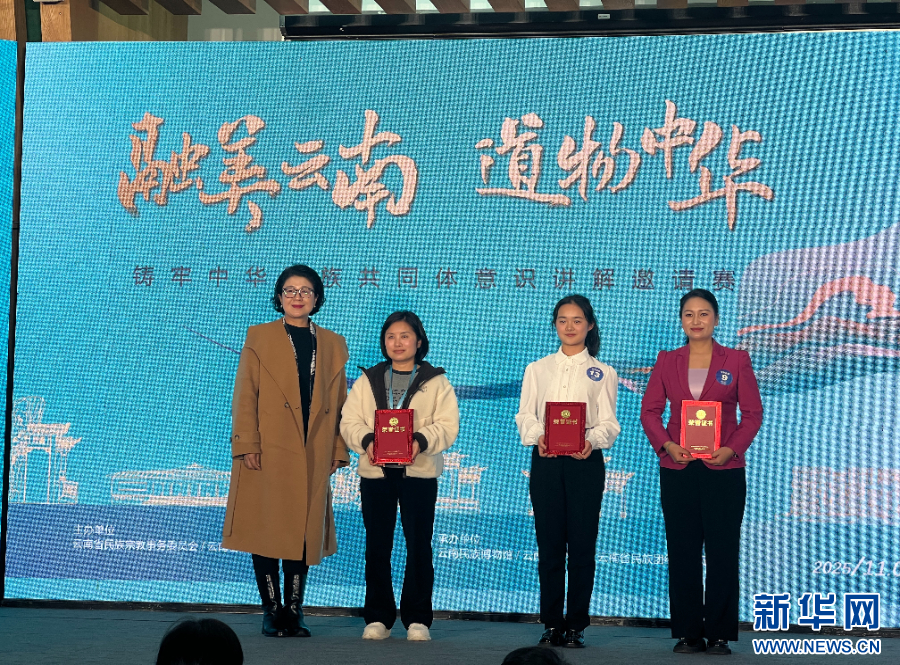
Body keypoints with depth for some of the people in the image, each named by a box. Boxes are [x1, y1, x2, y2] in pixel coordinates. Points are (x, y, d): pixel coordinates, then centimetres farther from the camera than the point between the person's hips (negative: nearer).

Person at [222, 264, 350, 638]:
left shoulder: (333, 345, 13)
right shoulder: (259, 338, 5)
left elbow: (339, 403, 12)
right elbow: (244, 396, -1)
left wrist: (338, 449, 4)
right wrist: (247, 446, -10)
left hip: (312, 457, 2)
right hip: (268, 453, -2)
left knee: (304, 532, 4)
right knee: (266, 530, -1)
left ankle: (295, 610, 12)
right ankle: (271, 610, 7)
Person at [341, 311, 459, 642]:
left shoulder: (436, 382, 7)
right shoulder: (367, 381, 12)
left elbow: (448, 425, -2)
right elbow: (349, 422, 6)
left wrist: (421, 440, -20)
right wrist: (367, 441, -14)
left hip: (419, 471, -2)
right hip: (375, 471, 2)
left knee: (419, 545, -1)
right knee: (377, 546, 4)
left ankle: (417, 618, 6)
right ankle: (378, 617, 11)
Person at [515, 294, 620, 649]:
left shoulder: (602, 373, 9)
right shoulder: (537, 369, 14)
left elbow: (609, 423, 2)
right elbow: (525, 414, 7)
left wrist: (592, 441, -18)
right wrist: (538, 436, -14)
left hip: (585, 461, -1)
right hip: (545, 461, 1)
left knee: (582, 544, -3)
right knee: (549, 544, 0)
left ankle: (576, 625, 4)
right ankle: (551, 624, 7)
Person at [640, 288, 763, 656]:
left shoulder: (736, 360, 3)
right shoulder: (667, 361, 8)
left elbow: (753, 413, 1)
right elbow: (649, 410, 6)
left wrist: (732, 449, -13)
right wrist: (666, 444, -11)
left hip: (723, 469, -2)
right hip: (677, 470, 2)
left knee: (722, 552, -1)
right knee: (683, 552, 4)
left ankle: (719, 634, 7)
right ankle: (688, 633, 11)